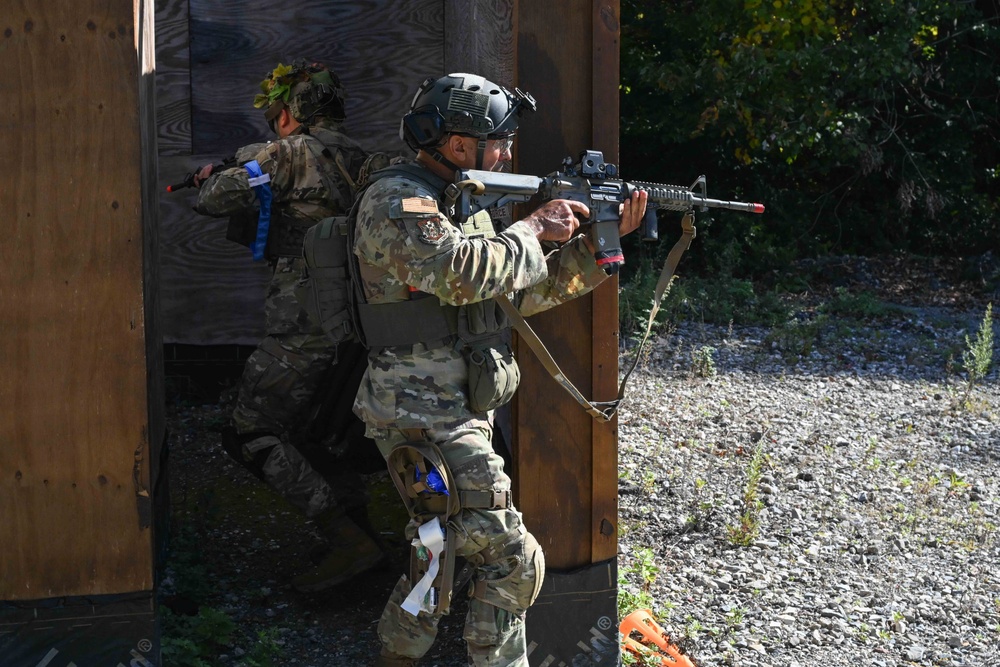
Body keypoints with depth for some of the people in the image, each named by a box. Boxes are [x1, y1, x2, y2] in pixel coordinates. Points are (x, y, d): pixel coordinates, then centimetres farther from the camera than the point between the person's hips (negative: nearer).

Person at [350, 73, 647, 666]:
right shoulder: (396, 201, -14)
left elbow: (529, 292, 16)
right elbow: (463, 272, -32)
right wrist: (534, 229, -17)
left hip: (454, 415, 10)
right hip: (426, 422, -10)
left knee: (441, 551, 21)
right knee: (513, 561, -9)